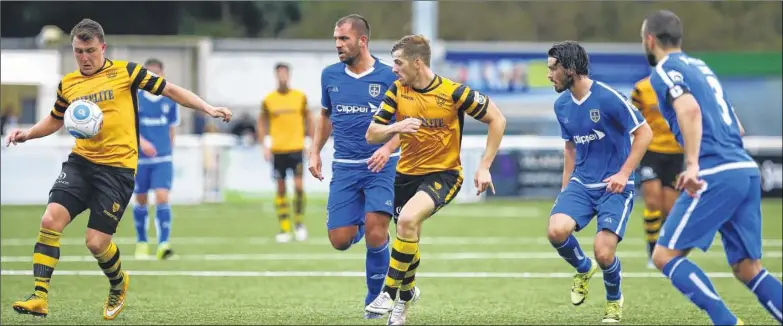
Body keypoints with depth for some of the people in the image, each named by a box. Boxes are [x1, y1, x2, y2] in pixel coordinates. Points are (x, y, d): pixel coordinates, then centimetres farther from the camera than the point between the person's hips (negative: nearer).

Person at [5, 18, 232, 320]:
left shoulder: (124, 71, -1)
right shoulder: (67, 84, 11)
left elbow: (169, 90, 2)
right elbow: (55, 119, 28)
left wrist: (208, 109, -6)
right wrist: (29, 133, 10)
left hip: (117, 168, -4)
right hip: (80, 161, 4)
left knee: (96, 243, -7)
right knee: (51, 219, -17)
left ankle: (118, 284, 26)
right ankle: (39, 297, -13)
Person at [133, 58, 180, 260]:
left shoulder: (169, 100, 3)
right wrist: (142, 141, -27)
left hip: (163, 159, 0)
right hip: (140, 158, 0)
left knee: (162, 198, -14)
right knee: (141, 200, 9)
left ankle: (163, 245, -18)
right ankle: (141, 243, 27)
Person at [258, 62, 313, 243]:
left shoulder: (300, 97, 3)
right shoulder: (269, 100, 2)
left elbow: (308, 120, 11)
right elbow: (261, 123, 8)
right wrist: (264, 146, -1)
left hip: (296, 148, 0)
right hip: (277, 150, 0)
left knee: (298, 185, -10)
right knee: (281, 189, 2)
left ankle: (299, 222, 9)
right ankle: (284, 229, 6)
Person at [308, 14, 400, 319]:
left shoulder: (388, 77, -8)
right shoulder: (330, 75, 4)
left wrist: (388, 148, -19)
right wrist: (315, 152, 12)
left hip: (381, 165, -4)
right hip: (344, 167, 4)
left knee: (375, 234, -17)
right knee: (340, 241, -3)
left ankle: (375, 298, 4)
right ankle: (359, 224, 34)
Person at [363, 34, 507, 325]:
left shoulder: (453, 92, -17)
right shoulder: (397, 91, -4)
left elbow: (497, 120, -8)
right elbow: (372, 135, -1)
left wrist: (484, 167, -10)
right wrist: (396, 128, -23)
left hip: (444, 173, -5)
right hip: (406, 174, 5)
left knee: (408, 219, -31)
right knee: (408, 241, 13)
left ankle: (390, 292, -19)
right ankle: (407, 293, 45)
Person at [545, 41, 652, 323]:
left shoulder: (608, 98, -16)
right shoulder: (562, 105, 5)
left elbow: (644, 133, -12)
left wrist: (623, 174, -18)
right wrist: (565, 189, 17)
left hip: (614, 186, -5)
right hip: (581, 184, 5)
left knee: (603, 253, -16)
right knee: (556, 230, -23)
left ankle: (614, 300, 18)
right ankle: (583, 269, 11)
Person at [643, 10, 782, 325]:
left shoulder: (664, 71, -1)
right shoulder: (700, 66, 24)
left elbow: (690, 110, -21)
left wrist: (692, 164, -26)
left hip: (717, 175, -8)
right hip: (746, 169, 8)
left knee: (665, 255, -2)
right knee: (746, 267, 8)